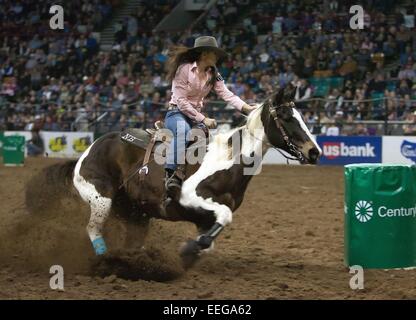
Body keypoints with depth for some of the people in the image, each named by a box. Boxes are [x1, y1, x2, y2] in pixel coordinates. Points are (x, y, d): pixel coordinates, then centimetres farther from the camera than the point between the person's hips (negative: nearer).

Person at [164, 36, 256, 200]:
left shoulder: (213, 74, 8)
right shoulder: (184, 69, -12)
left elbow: (227, 94, -4)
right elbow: (181, 101, -16)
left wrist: (246, 107, -22)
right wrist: (203, 119, -19)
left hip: (197, 115, 7)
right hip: (177, 113, -7)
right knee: (183, 130, -39)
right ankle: (172, 176, -46)